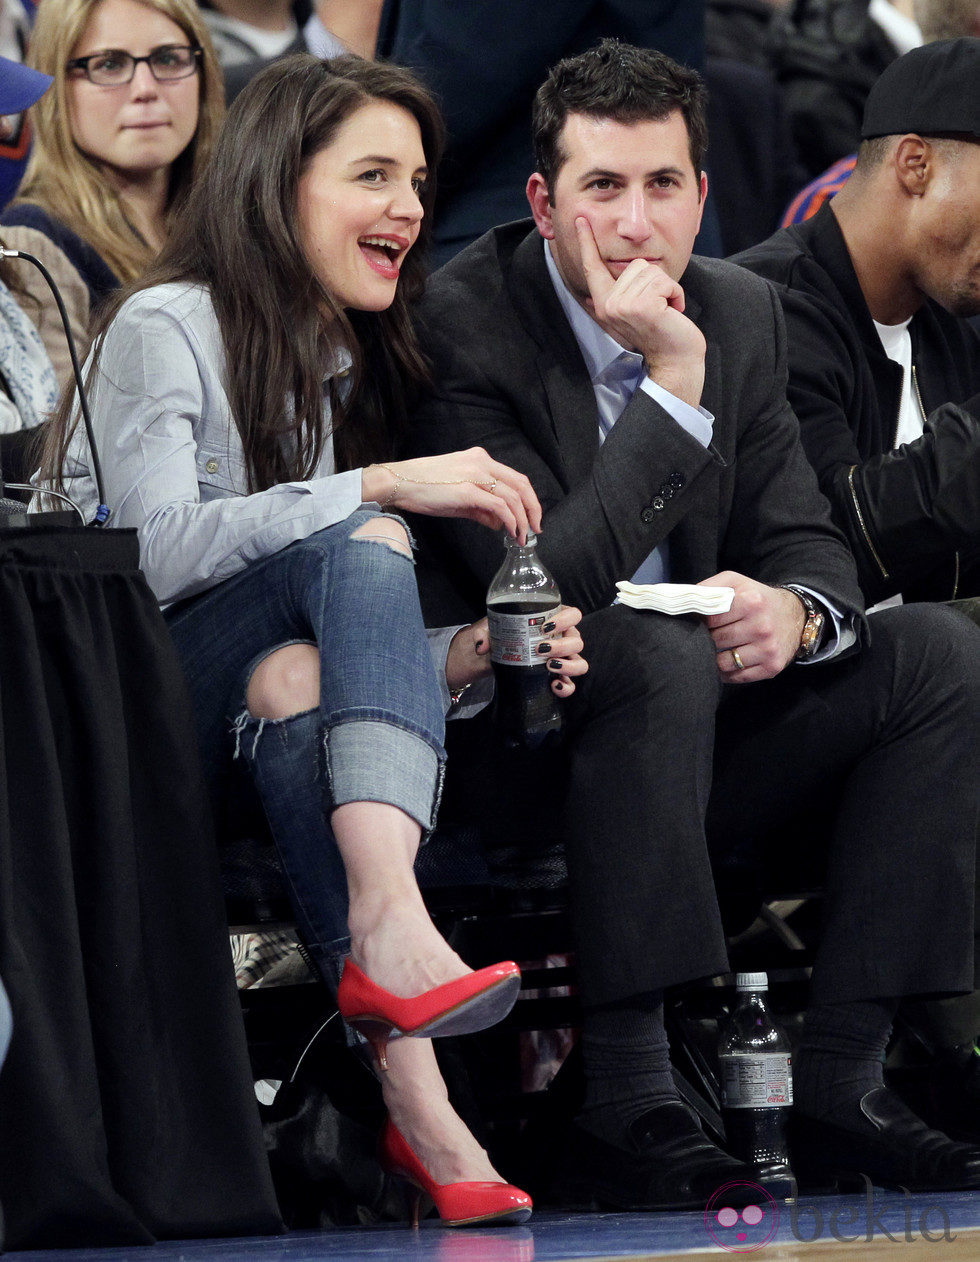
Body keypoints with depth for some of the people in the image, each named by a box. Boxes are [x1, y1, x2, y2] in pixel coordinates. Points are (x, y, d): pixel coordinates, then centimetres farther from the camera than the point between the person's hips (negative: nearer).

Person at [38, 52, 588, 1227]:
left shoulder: (351, 367, 17)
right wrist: (383, 489, -24)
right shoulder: (167, 328, -4)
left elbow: (344, 644, 16)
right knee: (362, 546, -28)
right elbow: (156, 551, -20)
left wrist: (457, 655, -6)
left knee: (295, 678, -33)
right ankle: (394, 929, -49)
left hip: (232, 732, 5)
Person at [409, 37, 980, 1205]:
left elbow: (804, 539, 8)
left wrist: (792, 613, -17)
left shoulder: (741, 312, 6)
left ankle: (839, 1083, -14)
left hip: (695, 727, 7)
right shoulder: (461, 321, -15)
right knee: (651, 653, -36)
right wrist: (673, 380, -27)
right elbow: (544, 580, -24)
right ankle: (622, 1107, -36)